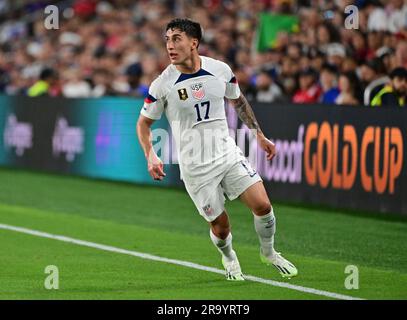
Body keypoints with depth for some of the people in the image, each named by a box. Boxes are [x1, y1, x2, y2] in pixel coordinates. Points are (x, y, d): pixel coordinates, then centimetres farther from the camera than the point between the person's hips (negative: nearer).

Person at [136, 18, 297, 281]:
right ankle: (229, 259, 33)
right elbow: (144, 123, 1)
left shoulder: (221, 70, -3)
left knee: (263, 205, -11)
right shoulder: (163, 85, -10)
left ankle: (269, 253, 18)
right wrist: (151, 156, -14)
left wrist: (260, 136, 18)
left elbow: (239, 101, 16)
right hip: (195, 168, -2)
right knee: (220, 226, -2)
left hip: (228, 154, 2)